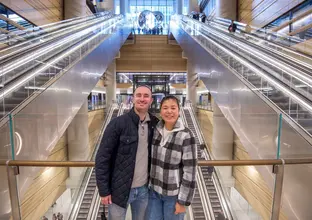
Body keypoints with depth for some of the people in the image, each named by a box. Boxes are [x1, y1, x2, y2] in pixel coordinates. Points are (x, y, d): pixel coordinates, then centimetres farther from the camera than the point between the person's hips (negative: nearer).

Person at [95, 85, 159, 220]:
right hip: (119, 189, -3)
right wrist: (104, 190, -11)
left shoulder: (155, 124, -4)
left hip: (143, 189, 4)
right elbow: (102, 157, -12)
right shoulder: (118, 123, -15)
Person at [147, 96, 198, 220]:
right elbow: (150, 159, 6)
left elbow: (190, 171, -15)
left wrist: (183, 201, -12)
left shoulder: (186, 136, -18)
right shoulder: (155, 131, -4)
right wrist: (147, 184, 10)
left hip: (174, 194, -4)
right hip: (154, 191, 4)